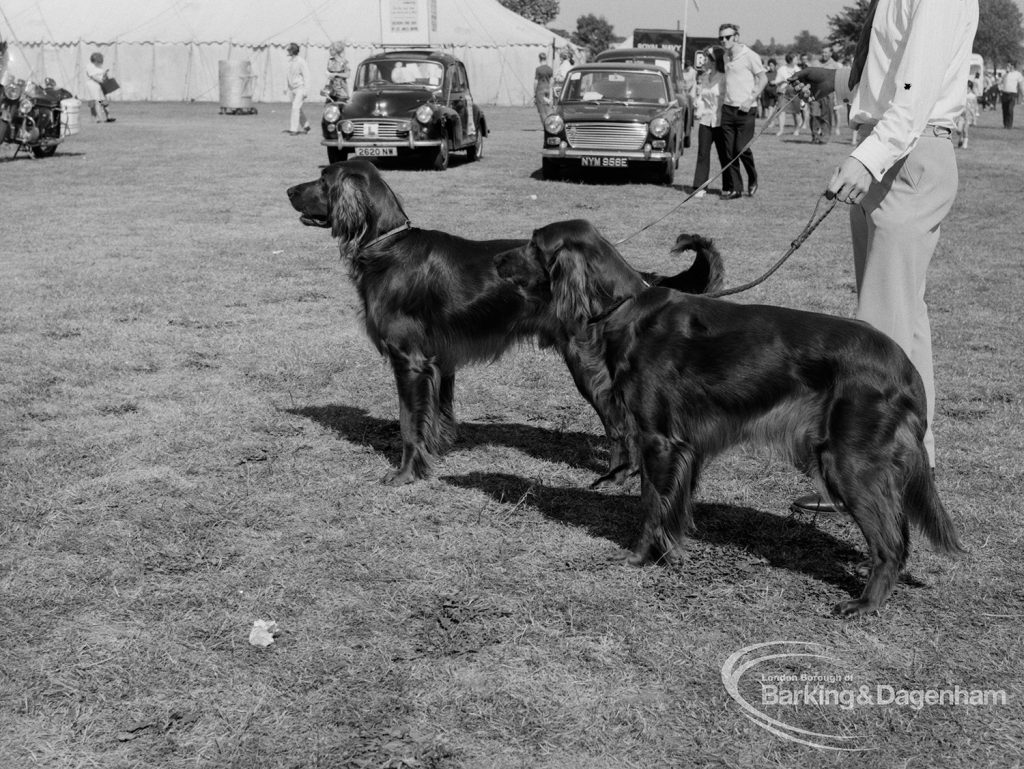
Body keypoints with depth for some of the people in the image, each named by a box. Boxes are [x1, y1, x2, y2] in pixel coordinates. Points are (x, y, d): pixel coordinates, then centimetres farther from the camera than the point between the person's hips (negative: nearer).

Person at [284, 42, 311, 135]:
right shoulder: (290, 61, 7)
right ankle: (306, 126, 26)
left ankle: (294, 129, -12)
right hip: (292, 88, 8)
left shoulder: (301, 61, -15)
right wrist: (288, 88, 16)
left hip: (300, 88, -8)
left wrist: (305, 90, -17)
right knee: (298, 109, 12)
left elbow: (306, 76, -14)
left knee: (295, 107, -14)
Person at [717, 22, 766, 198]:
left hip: (745, 110, -6)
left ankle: (752, 178, 17)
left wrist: (750, 100, -15)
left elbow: (763, 79, -6)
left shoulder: (749, 56, -7)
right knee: (729, 151, 2)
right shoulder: (725, 57, 13)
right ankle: (734, 188, 7)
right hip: (728, 108, 6)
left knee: (741, 149, -9)